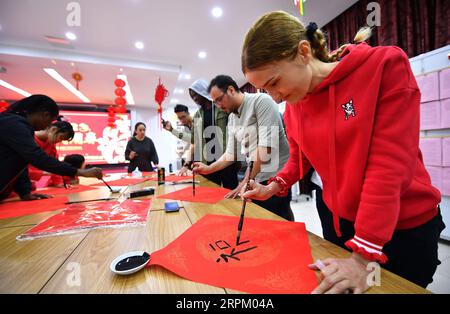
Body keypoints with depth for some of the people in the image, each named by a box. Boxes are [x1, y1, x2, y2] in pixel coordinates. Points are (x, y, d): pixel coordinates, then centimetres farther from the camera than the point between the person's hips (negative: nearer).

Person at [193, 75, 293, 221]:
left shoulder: (261, 101, -11)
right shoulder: (231, 118, 12)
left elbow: (267, 146, -21)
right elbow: (231, 153, 15)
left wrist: (246, 181, -17)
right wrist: (209, 169, 3)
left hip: (275, 178, -7)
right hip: (255, 180, 7)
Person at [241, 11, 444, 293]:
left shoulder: (386, 65, -19)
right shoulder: (293, 106, -5)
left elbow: (389, 164, -25)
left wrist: (363, 256, -26)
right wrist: (274, 186, -11)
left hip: (404, 225, -4)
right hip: (336, 219, 5)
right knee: (335, 285, 21)